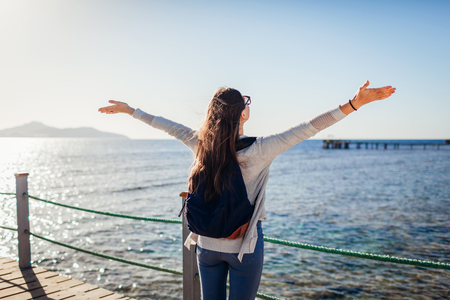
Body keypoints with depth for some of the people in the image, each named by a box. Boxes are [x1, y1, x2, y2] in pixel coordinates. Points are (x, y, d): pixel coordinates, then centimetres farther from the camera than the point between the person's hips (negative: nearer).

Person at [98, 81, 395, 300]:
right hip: (244, 245, -4)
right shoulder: (258, 150, -21)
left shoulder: (201, 144, -9)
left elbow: (168, 125, 4)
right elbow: (306, 129, -25)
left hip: (207, 244, 4)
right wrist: (354, 103, -25)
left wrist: (129, 109, 18)